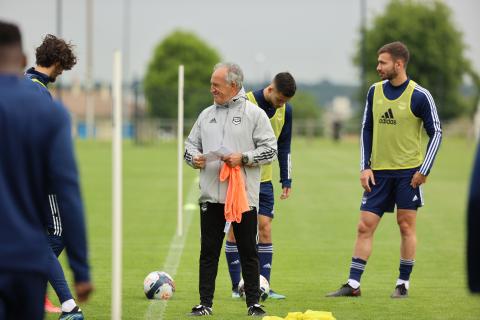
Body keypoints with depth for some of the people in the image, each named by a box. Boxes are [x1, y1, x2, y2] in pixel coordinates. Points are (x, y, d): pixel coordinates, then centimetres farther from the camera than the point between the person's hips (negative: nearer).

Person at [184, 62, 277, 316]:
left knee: (248, 252, 3)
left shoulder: (254, 114, 0)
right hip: (211, 195, 4)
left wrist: (243, 158, -15)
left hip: (244, 195, -4)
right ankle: (205, 303, 10)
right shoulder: (206, 115, 14)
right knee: (209, 251, 4)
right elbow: (191, 143, 19)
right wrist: (194, 157, -3)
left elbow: (270, 149, -3)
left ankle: (253, 303, 11)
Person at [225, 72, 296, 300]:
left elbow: (284, 147, 11)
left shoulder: (285, 110, 0)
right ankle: (237, 286, 4)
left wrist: (286, 181, 8)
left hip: (264, 179, 4)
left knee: (265, 228, -3)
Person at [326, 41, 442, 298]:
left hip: (408, 172, -4)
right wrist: (365, 167, 3)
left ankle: (403, 284, 12)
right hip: (379, 172, 4)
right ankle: (353, 284, 4)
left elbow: (436, 133, -4)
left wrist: (424, 170, -9)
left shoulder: (419, 96, -9)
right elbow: (366, 130, 12)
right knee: (364, 226, 0)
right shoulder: (375, 91, 5)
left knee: (406, 226, 2)